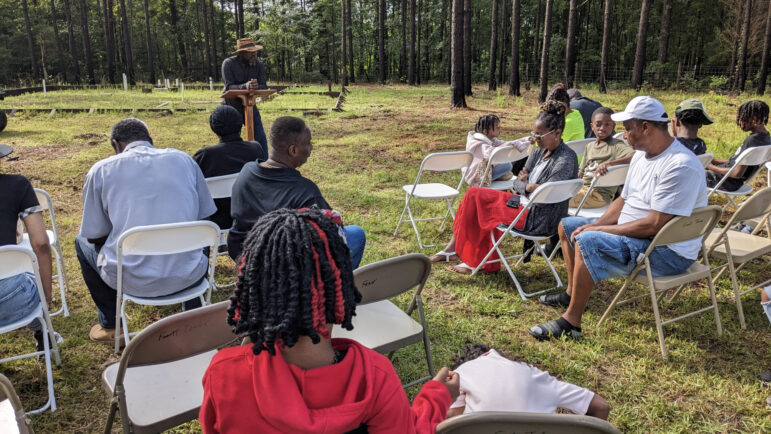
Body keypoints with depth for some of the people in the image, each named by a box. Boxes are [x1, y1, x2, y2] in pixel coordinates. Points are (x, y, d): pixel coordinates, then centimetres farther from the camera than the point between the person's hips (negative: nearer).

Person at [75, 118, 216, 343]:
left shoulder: (101, 169, 1)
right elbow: (204, 218, 12)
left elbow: (95, 236, 6)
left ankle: (110, 326, 35)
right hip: (187, 276, 2)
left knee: (83, 243, 29)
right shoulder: (184, 159, 6)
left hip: (132, 281, -2)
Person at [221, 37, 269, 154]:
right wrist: (245, 86, -42)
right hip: (231, 106, -2)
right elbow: (229, 87, -24)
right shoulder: (228, 63, -14)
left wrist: (256, 87, -36)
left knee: (261, 138, -1)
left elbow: (264, 87, -12)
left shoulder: (258, 64, -6)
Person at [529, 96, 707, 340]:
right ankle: (573, 293, 25)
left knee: (587, 242, -31)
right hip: (633, 233, 10)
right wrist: (595, 225, -5)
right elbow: (623, 201, 13)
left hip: (668, 252, -10)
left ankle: (571, 323, -21)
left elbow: (654, 225, -29)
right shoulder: (641, 155, 7)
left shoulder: (681, 166, -25)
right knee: (567, 226, 13)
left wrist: (599, 230, -21)